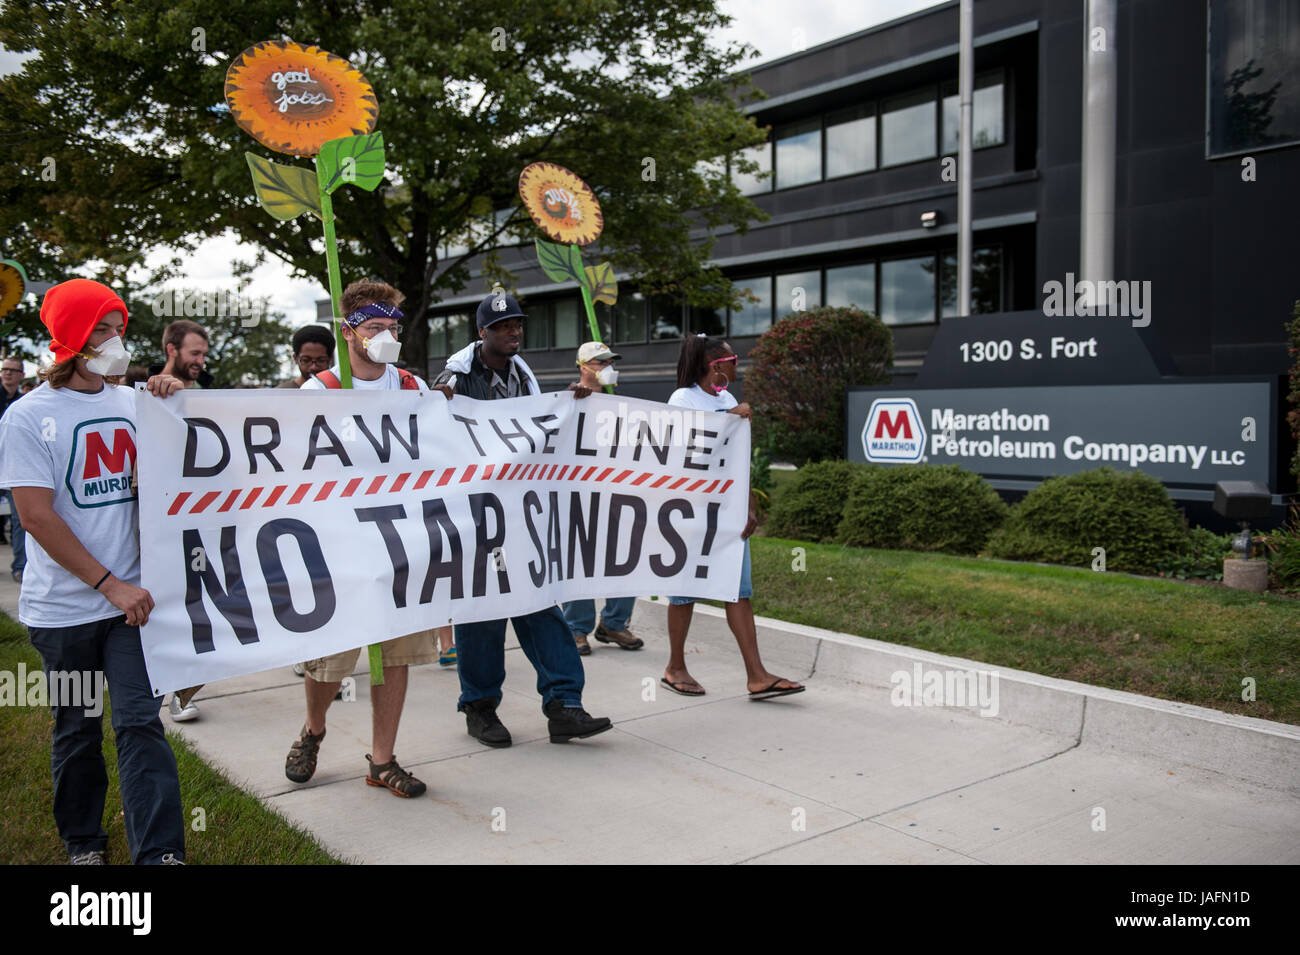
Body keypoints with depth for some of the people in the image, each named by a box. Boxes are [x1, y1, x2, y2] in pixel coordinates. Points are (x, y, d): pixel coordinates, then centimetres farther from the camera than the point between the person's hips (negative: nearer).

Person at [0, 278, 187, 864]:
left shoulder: (132, 403, 5)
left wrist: (171, 404, -2)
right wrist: (110, 585, -16)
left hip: (129, 596, 2)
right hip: (64, 608, -2)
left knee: (140, 722, -4)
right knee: (76, 731, 12)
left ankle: (161, 854, -3)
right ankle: (82, 845, 31)